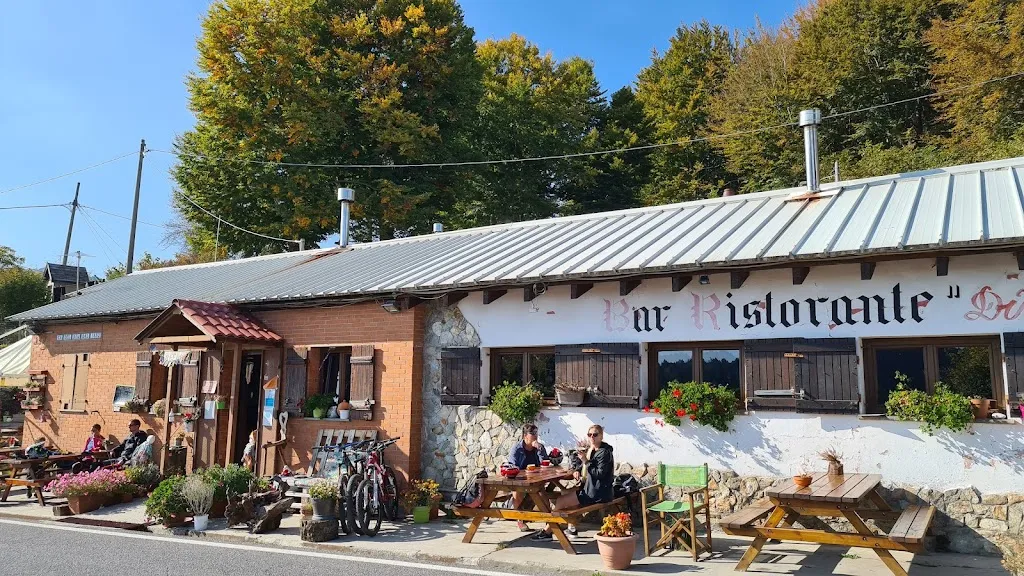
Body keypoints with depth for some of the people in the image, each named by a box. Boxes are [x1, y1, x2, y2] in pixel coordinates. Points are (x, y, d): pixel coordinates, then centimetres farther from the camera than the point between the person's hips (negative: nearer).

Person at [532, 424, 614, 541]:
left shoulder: (604, 452, -16)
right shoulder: (590, 449, 11)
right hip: (591, 488, 10)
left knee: (560, 501, -7)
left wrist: (586, 461, -25)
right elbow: (585, 467, 25)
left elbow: (600, 474, -23)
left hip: (598, 493, -10)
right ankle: (572, 528, 21)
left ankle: (547, 531, 5)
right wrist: (578, 471, 4)